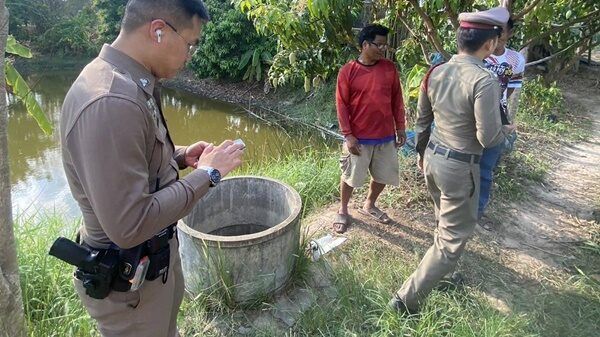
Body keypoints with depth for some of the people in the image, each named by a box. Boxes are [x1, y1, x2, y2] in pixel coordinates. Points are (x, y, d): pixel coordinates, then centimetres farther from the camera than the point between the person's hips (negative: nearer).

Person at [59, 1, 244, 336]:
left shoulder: (130, 83, 0)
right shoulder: (110, 102, -32)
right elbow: (129, 226, -33)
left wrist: (181, 156, -1)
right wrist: (207, 173, -24)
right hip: (130, 277, -8)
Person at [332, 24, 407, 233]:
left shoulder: (389, 68, 1)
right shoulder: (347, 71, -9)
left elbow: (397, 100, 7)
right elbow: (342, 105, -8)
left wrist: (400, 128, 5)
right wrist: (348, 135, -12)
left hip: (386, 136, 4)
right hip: (359, 138, -4)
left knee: (383, 175, 16)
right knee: (350, 177, 9)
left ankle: (369, 205, 40)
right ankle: (343, 211, 31)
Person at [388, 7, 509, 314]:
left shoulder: (435, 73, 0)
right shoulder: (484, 81, -22)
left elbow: (422, 120, 10)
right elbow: (488, 138, -21)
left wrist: (421, 152, 24)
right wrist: (504, 132, 2)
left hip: (433, 156, 8)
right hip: (460, 167, -8)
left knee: (445, 220, 31)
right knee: (452, 241, 5)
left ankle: (444, 271, 56)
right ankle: (406, 299, 8)